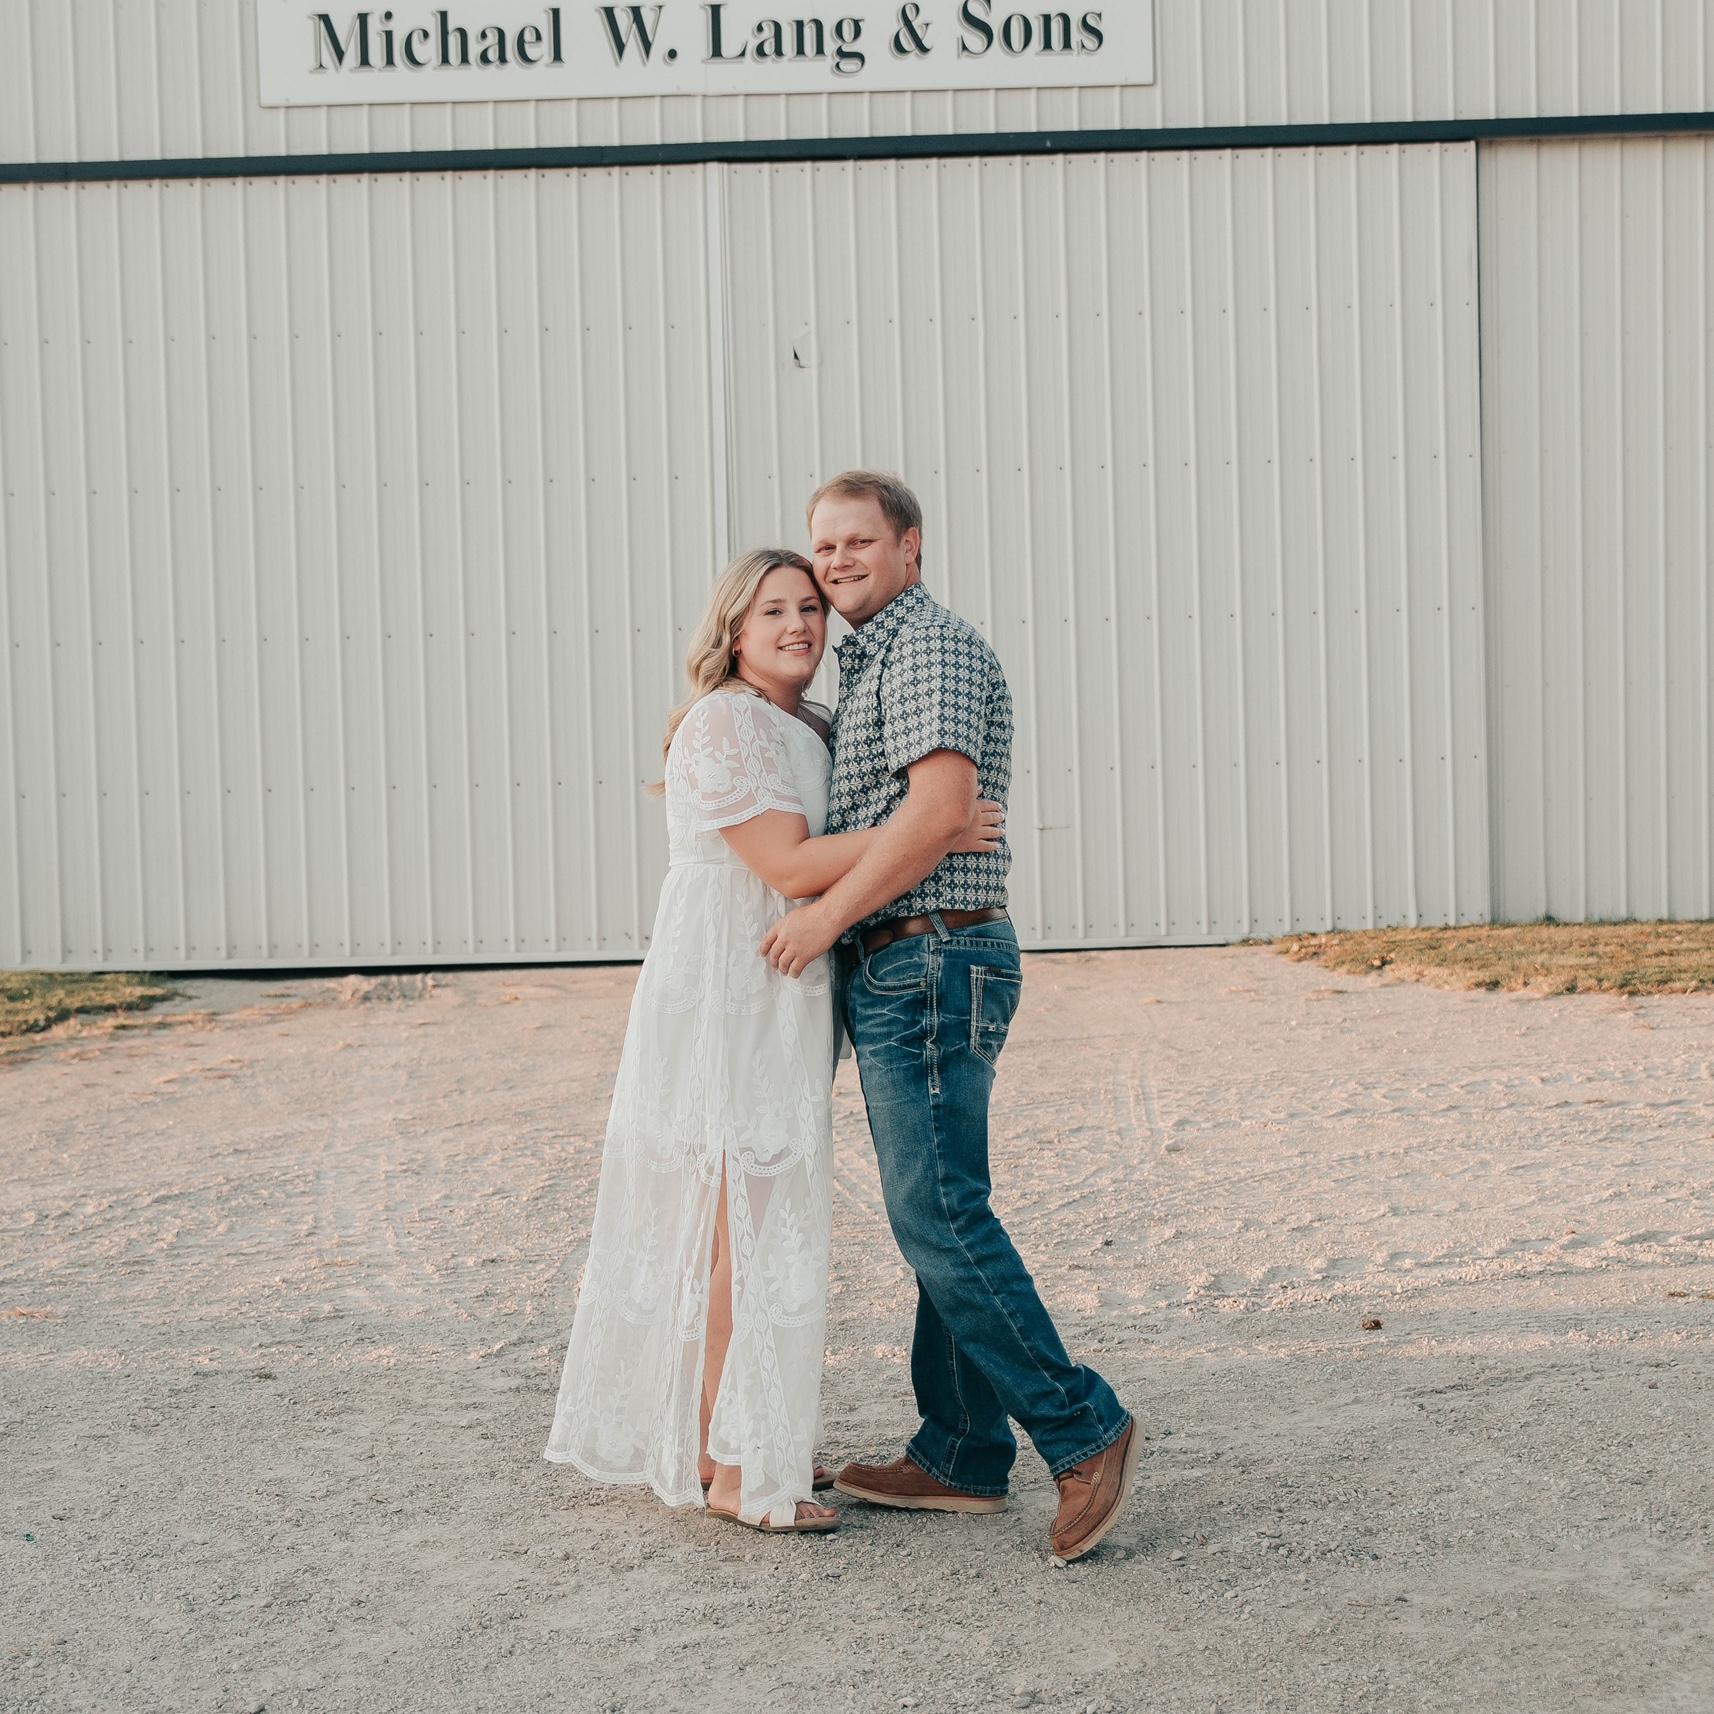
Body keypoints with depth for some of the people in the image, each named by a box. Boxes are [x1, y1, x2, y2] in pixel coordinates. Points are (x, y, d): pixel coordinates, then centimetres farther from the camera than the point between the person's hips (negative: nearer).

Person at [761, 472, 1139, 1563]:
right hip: (898, 972, 10)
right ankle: (962, 1458, 15)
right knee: (936, 1215, 10)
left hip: (931, 965, -10)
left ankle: (1082, 1430, -7)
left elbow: (940, 805, -23)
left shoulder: (934, 647, -10)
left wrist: (829, 916, -19)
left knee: (940, 1214, -12)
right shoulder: (870, 666, 22)